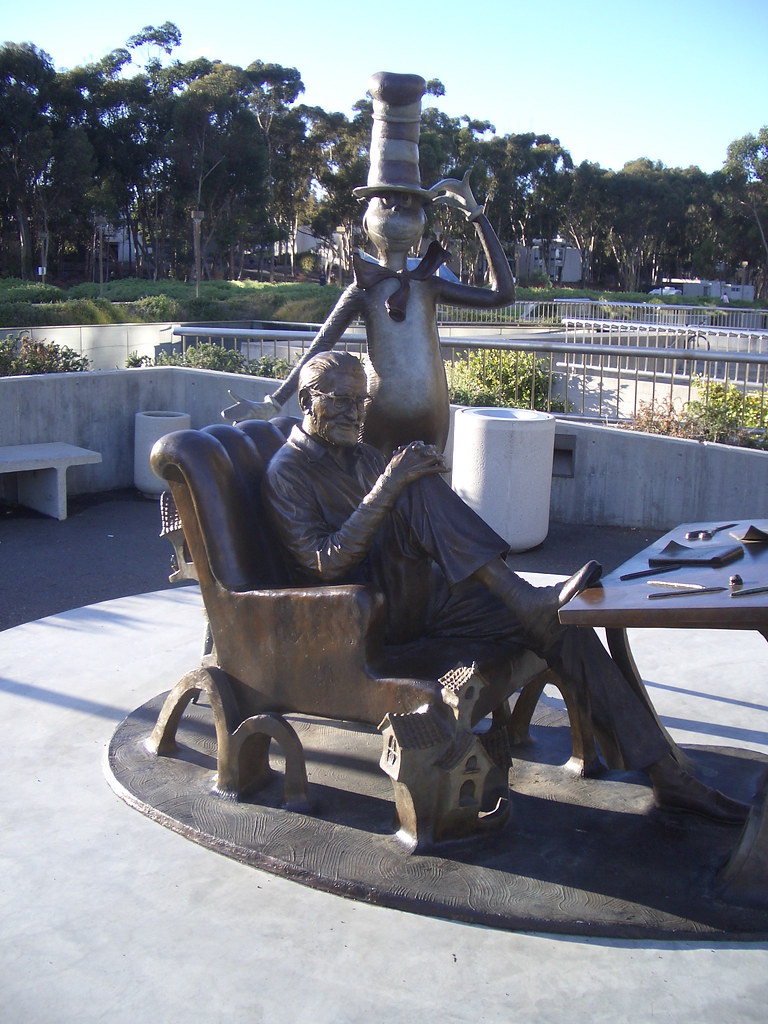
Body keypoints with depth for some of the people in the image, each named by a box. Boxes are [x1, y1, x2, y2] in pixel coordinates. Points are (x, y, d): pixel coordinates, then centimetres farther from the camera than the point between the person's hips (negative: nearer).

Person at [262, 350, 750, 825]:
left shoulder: (364, 456, 20)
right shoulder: (287, 472, -4)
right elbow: (325, 563, -18)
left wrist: (425, 475, -3)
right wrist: (390, 486, -25)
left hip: (421, 595, 7)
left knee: (561, 624, -11)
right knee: (418, 488, -29)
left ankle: (665, 774, -8)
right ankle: (522, 593, -29)